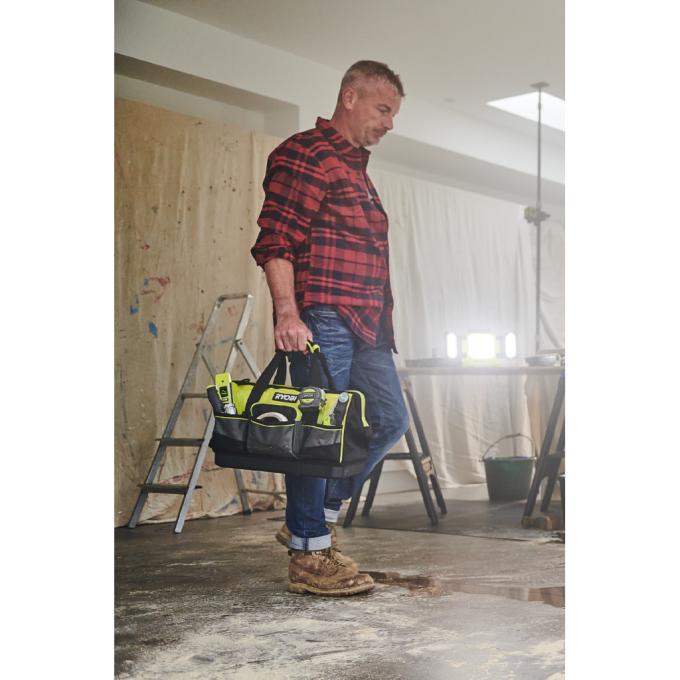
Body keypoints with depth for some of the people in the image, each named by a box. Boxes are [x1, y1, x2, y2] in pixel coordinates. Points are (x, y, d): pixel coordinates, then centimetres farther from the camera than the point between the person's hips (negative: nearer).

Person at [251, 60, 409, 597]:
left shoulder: (357, 168, 25)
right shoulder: (304, 155, -5)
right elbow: (275, 243, -14)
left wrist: (383, 320, 25)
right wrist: (287, 313, -24)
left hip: (365, 324, 10)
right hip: (321, 320, -10)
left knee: (390, 420, 9)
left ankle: (319, 516, 20)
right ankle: (310, 556, 3)